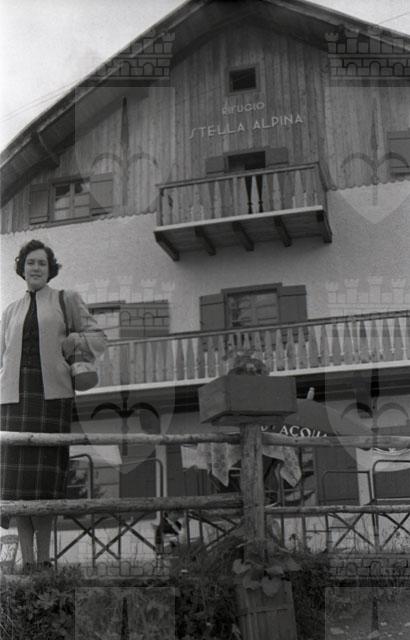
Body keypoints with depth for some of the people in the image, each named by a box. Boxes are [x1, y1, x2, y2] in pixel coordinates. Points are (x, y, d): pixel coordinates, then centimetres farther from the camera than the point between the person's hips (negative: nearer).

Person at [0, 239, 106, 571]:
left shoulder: (67, 299, 11)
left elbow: (98, 338, 10)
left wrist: (68, 343, -6)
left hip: (53, 394, -3)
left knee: (45, 474, -8)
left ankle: (44, 558, -2)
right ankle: (27, 561, -1)